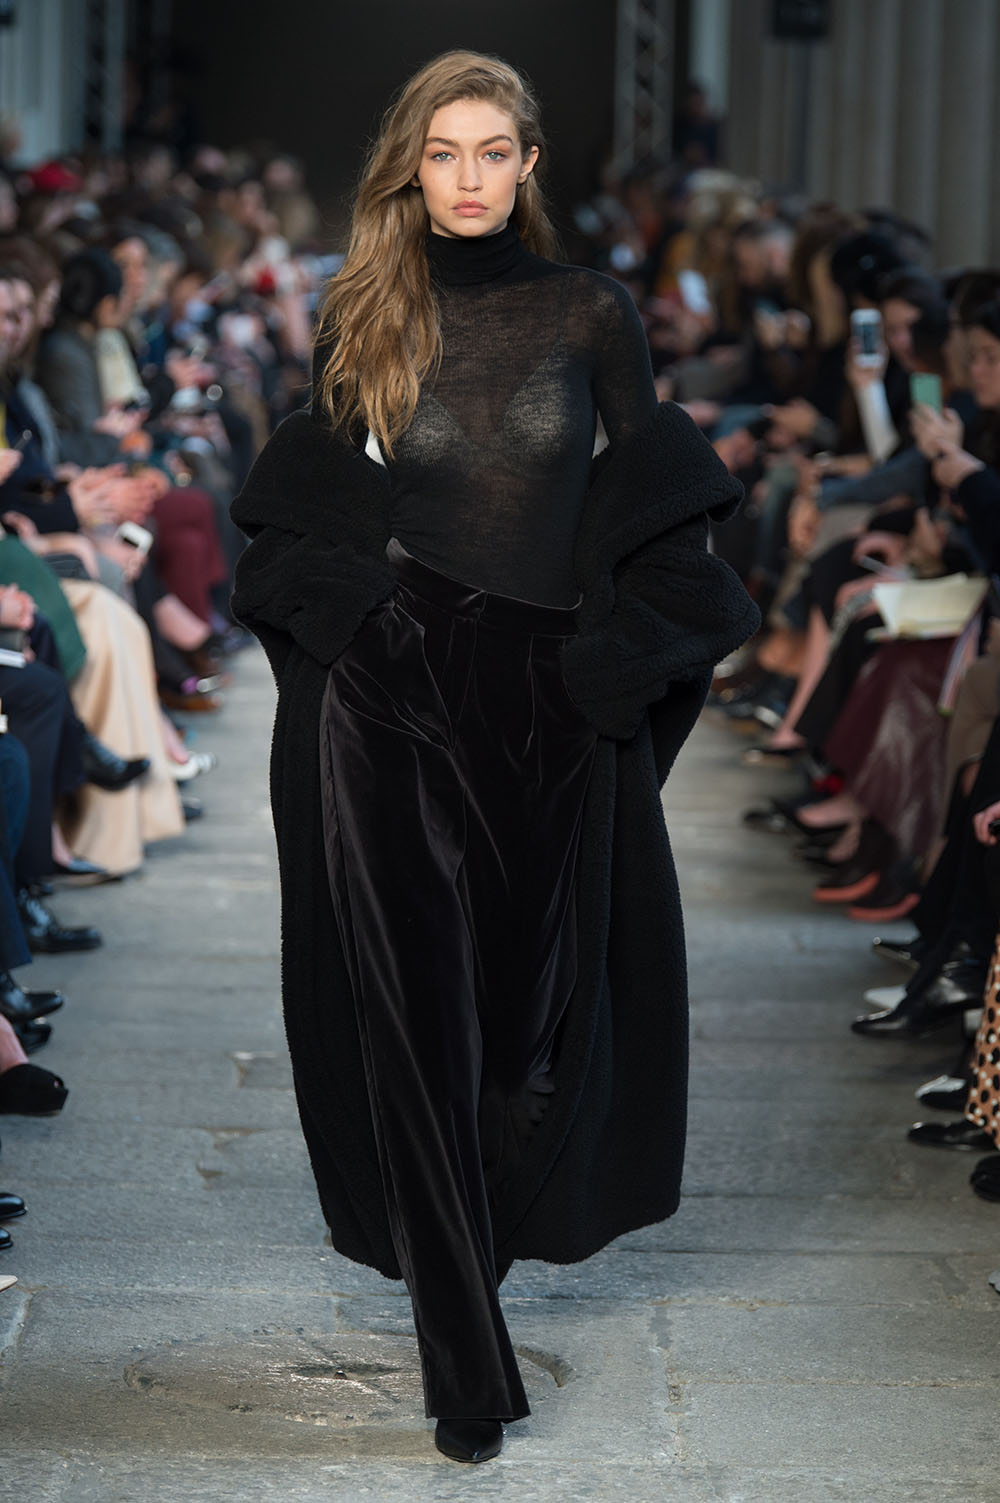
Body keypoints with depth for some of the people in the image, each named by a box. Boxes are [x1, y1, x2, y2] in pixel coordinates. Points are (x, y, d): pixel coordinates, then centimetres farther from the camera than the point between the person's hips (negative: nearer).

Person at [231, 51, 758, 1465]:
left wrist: (623, 648, -7)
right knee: (420, 1016, -2)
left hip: (556, 698, 1)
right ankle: (464, 1360, 5)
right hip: (397, 702, 0)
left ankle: (502, 1216, 39)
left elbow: (658, 496, 5)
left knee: (546, 998, 8)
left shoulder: (591, 313, 3)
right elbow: (307, 509, 10)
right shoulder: (363, 323, 4)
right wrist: (348, 617, -7)